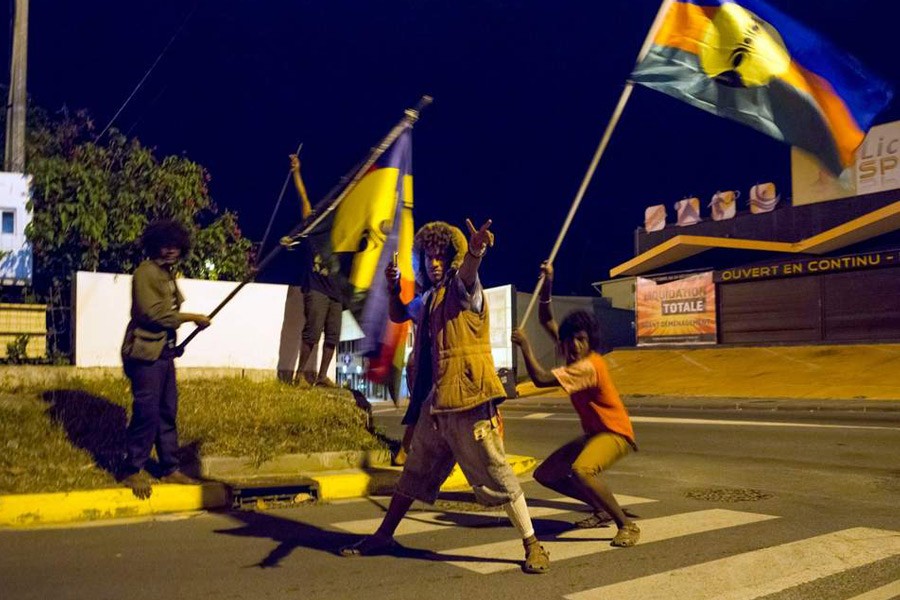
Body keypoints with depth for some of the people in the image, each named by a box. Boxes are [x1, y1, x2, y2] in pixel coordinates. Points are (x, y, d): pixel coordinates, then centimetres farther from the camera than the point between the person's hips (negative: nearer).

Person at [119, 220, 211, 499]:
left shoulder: (167, 274, 16)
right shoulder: (146, 273, -11)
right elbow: (153, 313, -18)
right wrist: (192, 317, -14)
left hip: (164, 352, 9)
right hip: (145, 353, -8)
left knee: (167, 412, 12)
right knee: (147, 413, -5)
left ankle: (170, 469, 21)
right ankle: (132, 471, 10)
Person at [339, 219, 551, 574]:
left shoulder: (463, 289, -6)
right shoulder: (427, 299, 16)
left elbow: (467, 273, -30)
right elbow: (398, 316, 32)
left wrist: (476, 251, -55)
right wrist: (394, 288, 10)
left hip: (468, 399, -7)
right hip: (434, 401, 7)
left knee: (495, 475, -4)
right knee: (414, 472, 18)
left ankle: (533, 546, 7)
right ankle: (383, 536, 31)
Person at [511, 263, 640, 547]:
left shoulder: (588, 365, -26)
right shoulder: (574, 354, 0)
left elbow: (541, 378, -33)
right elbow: (547, 321, 8)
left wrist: (525, 345, -23)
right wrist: (546, 286, -4)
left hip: (615, 433, -10)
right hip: (593, 433, 10)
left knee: (581, 471, -37)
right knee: (545, 474, 8)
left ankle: (627, 524, -19)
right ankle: (603, 509, 20)